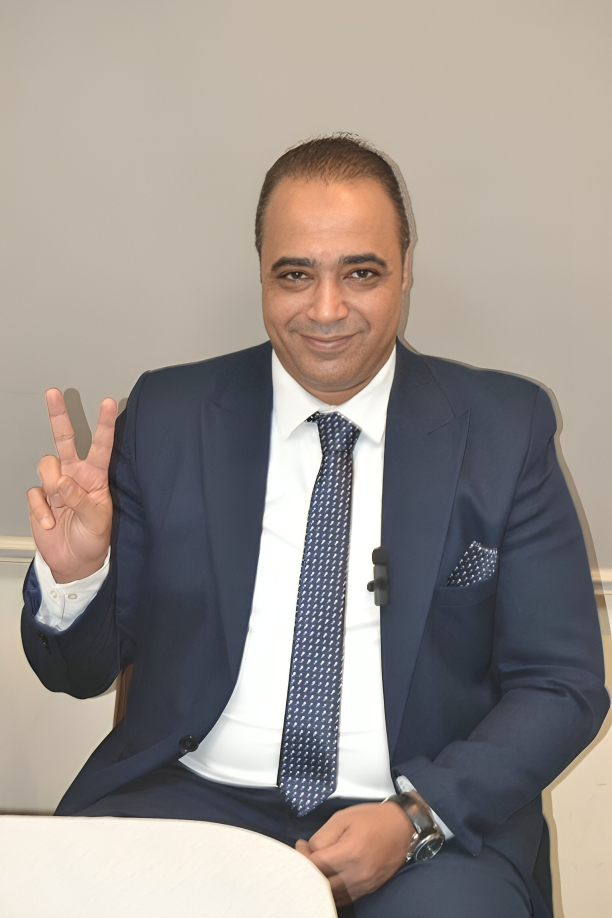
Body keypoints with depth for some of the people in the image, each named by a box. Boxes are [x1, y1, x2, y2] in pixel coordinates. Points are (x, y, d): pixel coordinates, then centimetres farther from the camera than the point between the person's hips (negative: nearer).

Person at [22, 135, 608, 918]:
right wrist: (71, 577, -13)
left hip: (431, 820, -1)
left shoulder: (504, 429, 3)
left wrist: (415, 816, -12)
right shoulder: (166, 417, 6)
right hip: (196, 794, 2)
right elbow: (84, 669, 10)